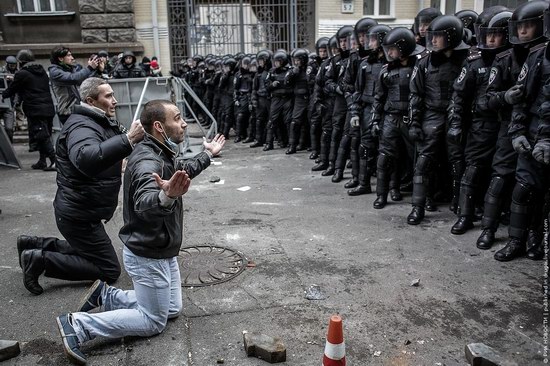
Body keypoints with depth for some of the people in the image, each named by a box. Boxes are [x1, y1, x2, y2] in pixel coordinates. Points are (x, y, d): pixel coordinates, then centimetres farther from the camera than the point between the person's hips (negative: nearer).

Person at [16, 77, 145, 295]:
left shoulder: (101, 122, 12)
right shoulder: (82, 126, -23)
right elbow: (86, 159, -46)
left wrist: (134, 135, -4)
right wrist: (128, 139, -52)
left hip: (82, 211, 10)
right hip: (79, 215, -10)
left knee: (87, 251, 28)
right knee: (109, 270, -4)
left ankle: (34, 245, 24)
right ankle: (41, 260, -2)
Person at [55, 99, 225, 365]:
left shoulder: (161, 154, 3)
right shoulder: (148, 162, -28)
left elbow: (182, 173, 24)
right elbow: (145, 204, -49)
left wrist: (208, 155, 34)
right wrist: (166, 197, -72)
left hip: (162, 252, 10)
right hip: (148, 256, -9)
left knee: (172, 310, 19)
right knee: (153, 322, 4)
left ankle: (106, 295, 22)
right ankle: (78, 325, 4)